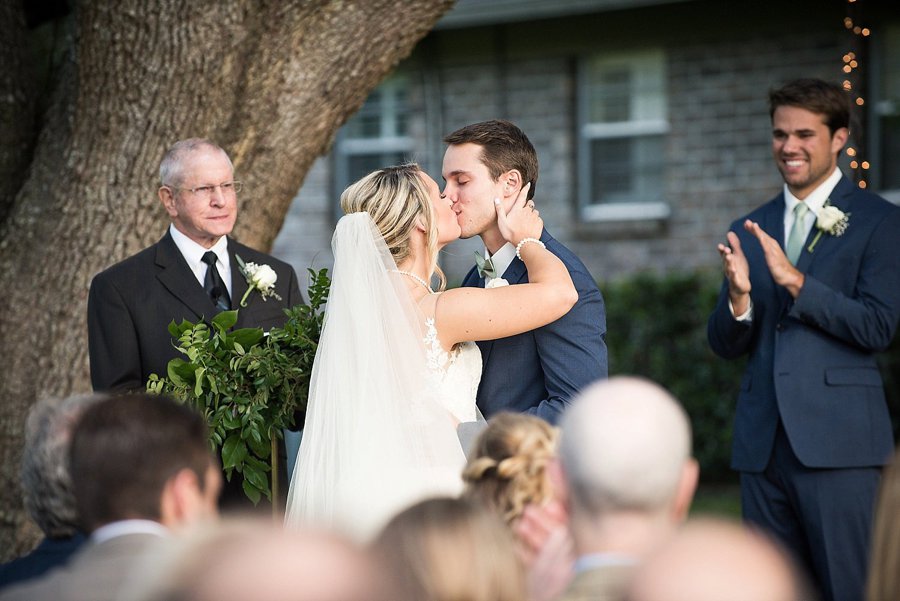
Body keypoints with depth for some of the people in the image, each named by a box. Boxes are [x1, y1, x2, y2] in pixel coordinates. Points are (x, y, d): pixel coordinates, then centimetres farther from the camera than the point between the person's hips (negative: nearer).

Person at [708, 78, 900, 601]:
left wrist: (794, 281, -19)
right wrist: (738, 295, -10)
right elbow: (726, 346, 12)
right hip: (764, 441, 5)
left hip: (837, 440, -5)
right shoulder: (750, 230, 15)